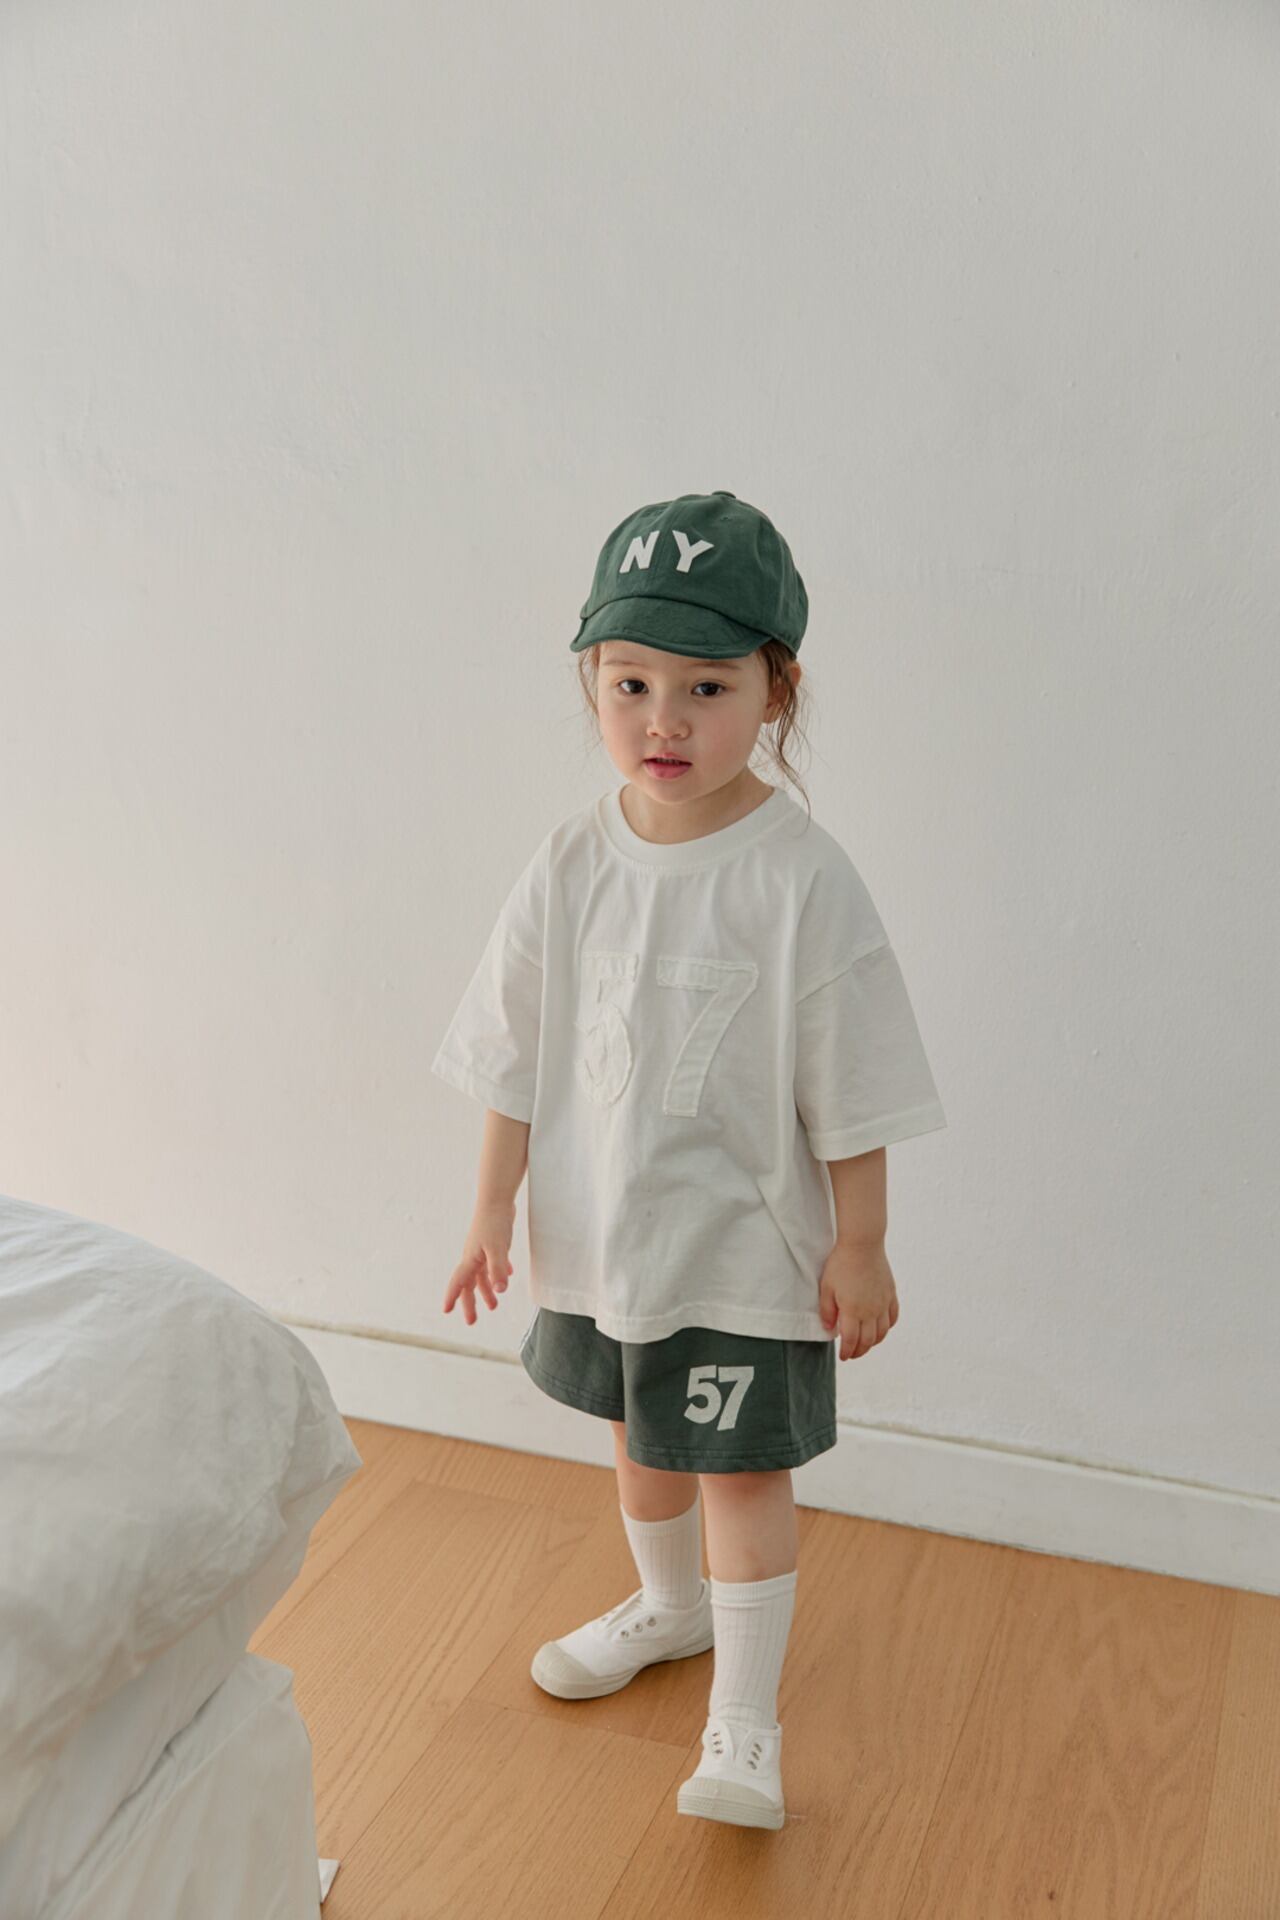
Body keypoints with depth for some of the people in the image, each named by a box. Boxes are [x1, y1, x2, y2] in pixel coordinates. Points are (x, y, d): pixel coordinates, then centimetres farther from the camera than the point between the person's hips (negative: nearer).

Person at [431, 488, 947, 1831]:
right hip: (601, 1230, 5)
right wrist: (495, 1211, 4)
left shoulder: (801, 879, -20)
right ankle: (669, 1606, 51)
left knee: (743, 1468, 7)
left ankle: (744, 1720, 27)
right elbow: (516, 1061, 1)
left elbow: (846, 1091, -13)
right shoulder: (571, 864, -7)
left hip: (746, 1245, -5)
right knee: (637, 1437, 24)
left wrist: (859, 1248, -9)